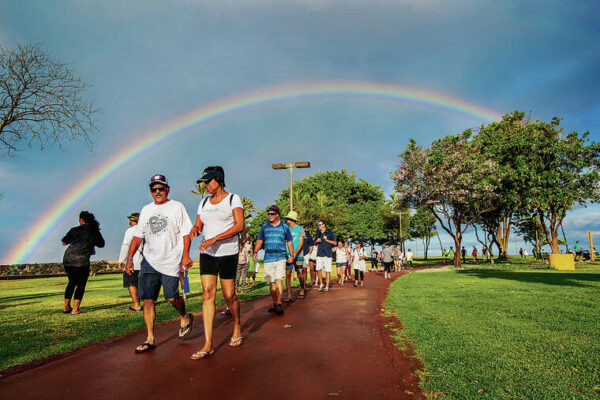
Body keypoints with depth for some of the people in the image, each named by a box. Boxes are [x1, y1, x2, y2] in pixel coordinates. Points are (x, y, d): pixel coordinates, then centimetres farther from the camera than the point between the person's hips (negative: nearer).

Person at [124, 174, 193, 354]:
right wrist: (129, 258, 10)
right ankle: (150, 339, 9)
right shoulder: (146, 210, 15)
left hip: (170, 261, -4)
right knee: (147, 300, 0)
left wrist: (185, 255, -14)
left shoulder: (177, 207, 2)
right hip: (149, 261, 5)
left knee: (172, 297, -6)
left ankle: (185, 318, 25)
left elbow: (186, 233, -3)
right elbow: (137, 236, 17)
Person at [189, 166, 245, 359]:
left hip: (228, 253, -4)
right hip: (207, 254, 4)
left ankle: (237, 326, 30)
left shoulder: (233, 199, -4)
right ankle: (208, 344, -1)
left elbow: (239, 225, -14)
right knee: (207, 294, -4)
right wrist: (194, 230, -11)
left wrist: (215, 238, -23)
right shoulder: (204, 203, 12)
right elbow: (198, 225, 15)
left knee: (229, 296, 1)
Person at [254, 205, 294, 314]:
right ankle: (274, 304, 14)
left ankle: (279, 303, -13)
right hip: (268, 258, 3)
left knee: (279, 280, -14)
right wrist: (255, 252, 2)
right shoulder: (264, 226, 12)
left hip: (280, 257, -3)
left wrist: (291, 255, 7)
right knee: (271, 282, 5)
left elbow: (289, 242, 11)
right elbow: (259, 240, 14)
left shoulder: (284, 226, 7)